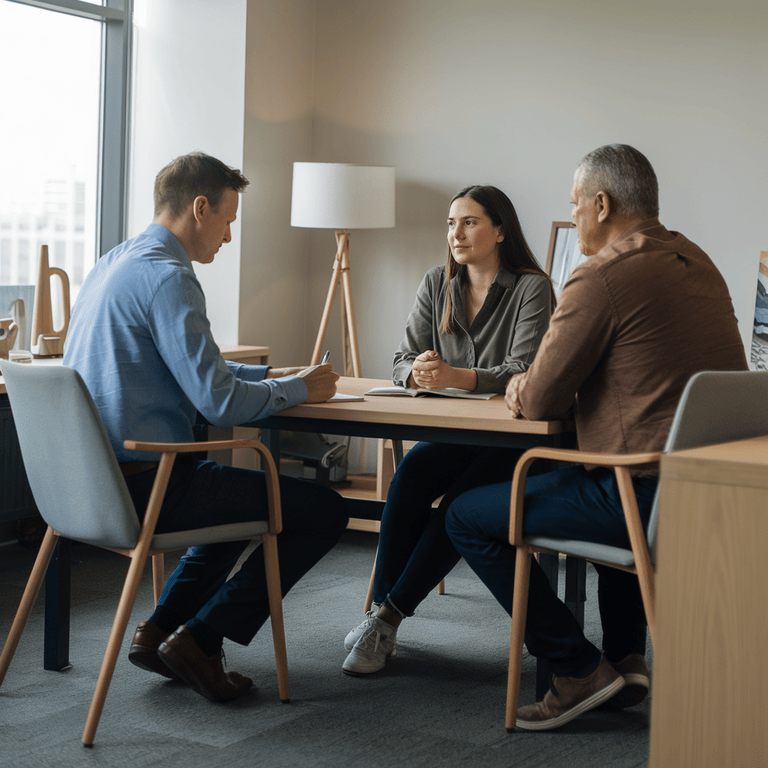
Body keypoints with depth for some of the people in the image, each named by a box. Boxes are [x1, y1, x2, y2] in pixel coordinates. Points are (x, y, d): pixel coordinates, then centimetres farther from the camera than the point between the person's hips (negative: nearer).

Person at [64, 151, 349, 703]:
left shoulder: (116, 263, 14)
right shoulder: (167, 277, -17)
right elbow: (220, 403, -21)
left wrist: (267, 376, 18)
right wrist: (299, 389, -4)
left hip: (94, 478, 10)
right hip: (144, 485, -10)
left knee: (246, 495, 32)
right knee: (325, 510, -3)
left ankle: (161, 629, 20)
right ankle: (199, 639, 0)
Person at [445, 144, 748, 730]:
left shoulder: (602, 278, -15)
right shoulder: (694, 262, 14)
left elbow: (539, 403, -11)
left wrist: (529, 386, 14)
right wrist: (539, 381, 12)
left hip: (652, 494, -9)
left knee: (467, 518, 3)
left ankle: (579, 670, 5)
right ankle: (626, 659, 33)